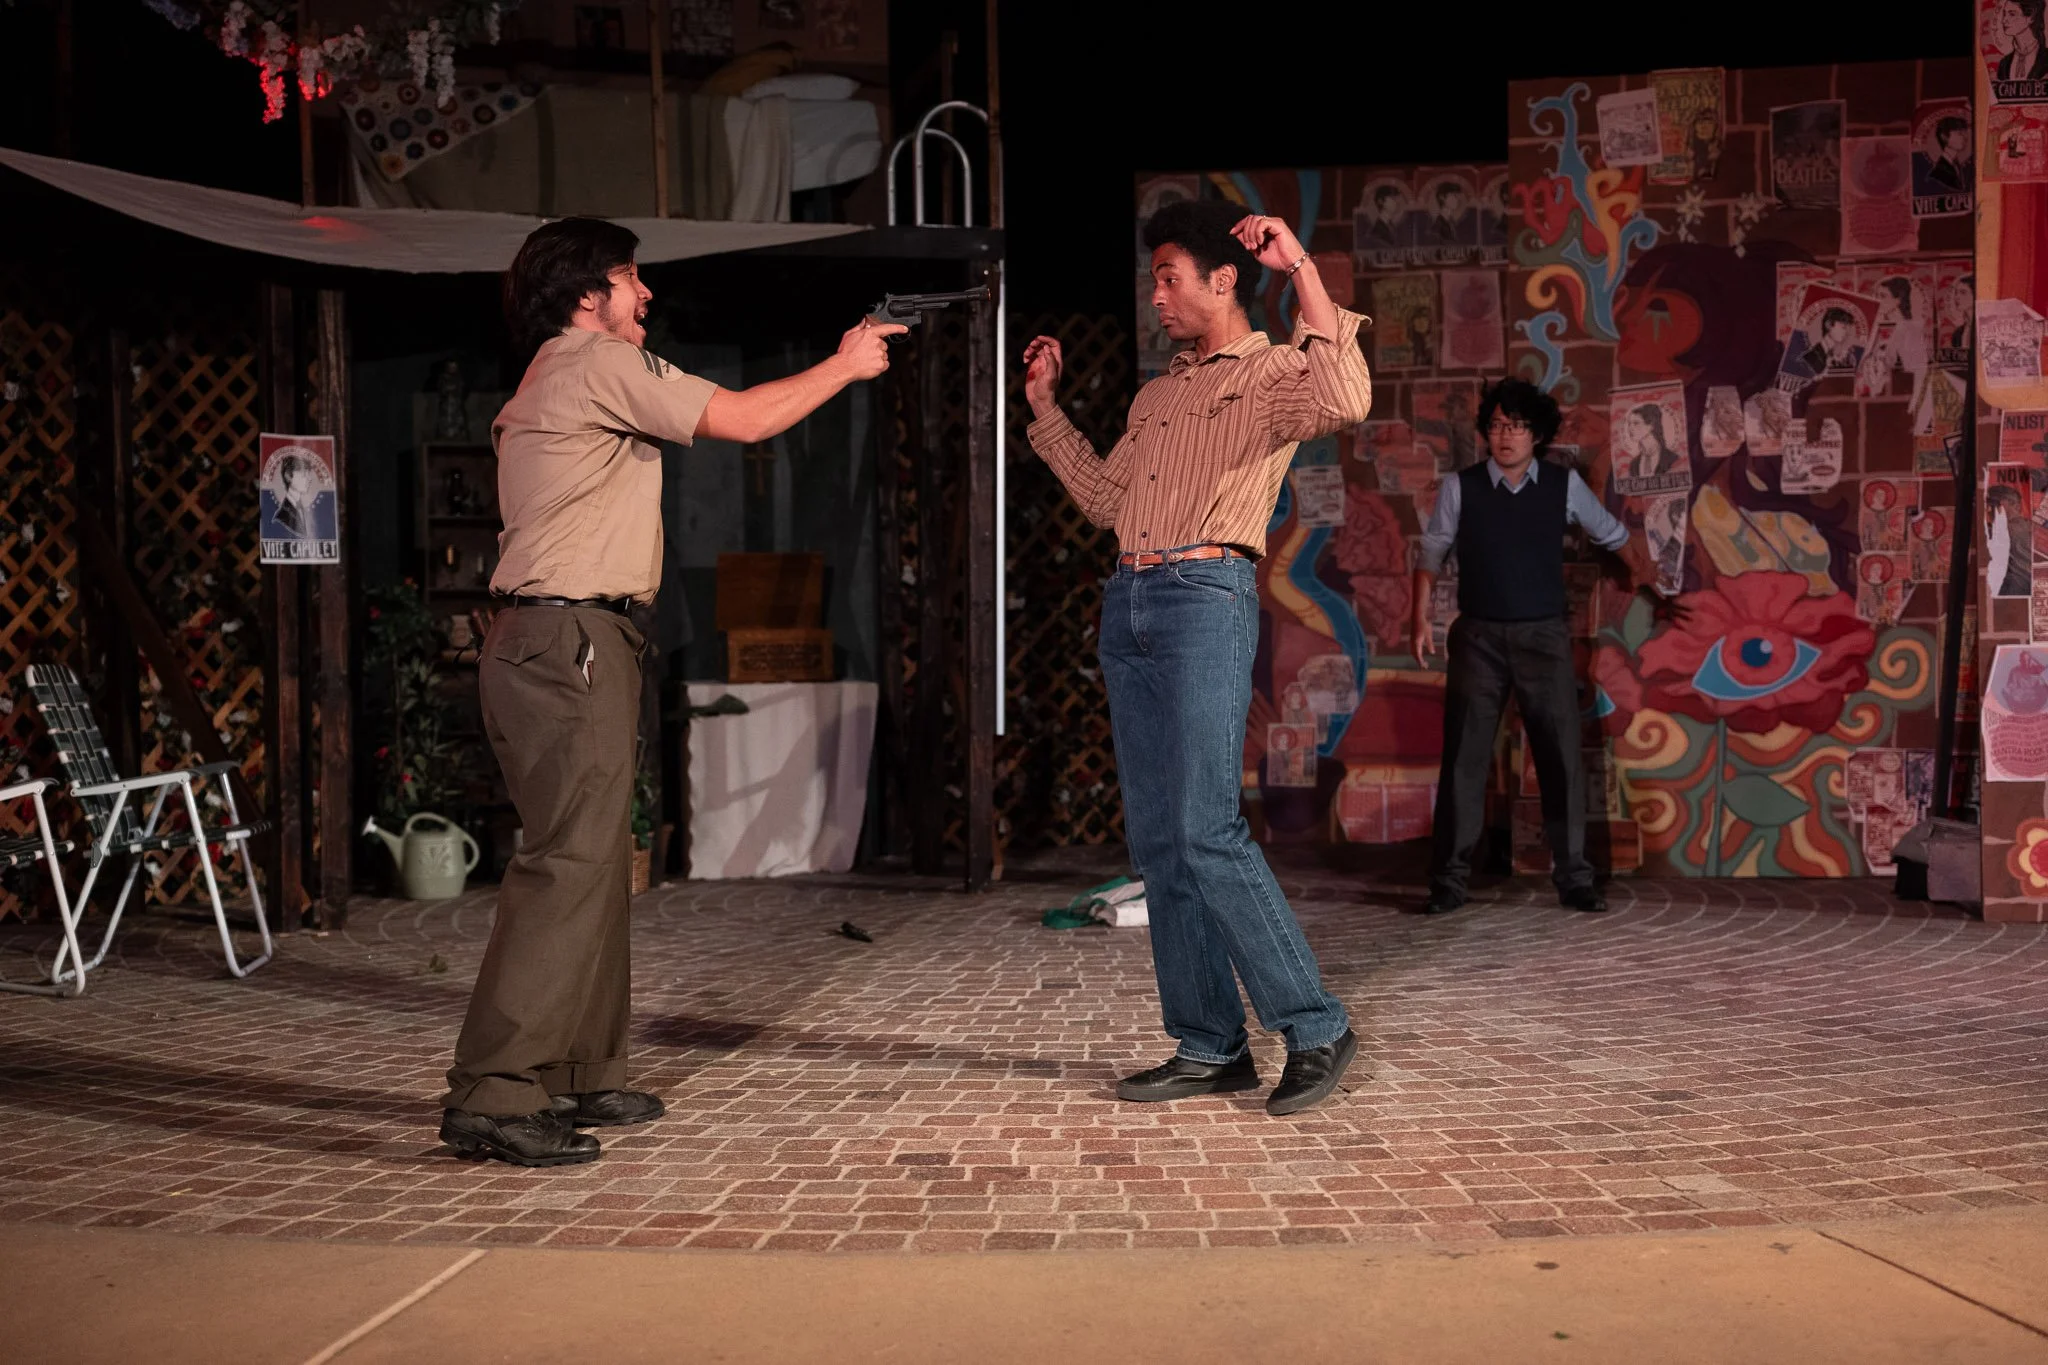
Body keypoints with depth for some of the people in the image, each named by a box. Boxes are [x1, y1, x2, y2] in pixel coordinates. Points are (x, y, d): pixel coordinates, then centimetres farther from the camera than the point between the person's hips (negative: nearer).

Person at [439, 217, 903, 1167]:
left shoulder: (552, 383, 24)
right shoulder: (601, 364, -7)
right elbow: (744, 420, -6)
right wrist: (844, 365, 7)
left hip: (553, 643, 11)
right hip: (569, 643, -11)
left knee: (596, 860, 13)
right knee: (568, 866, -12)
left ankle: (583, 1076, 21)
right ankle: (491, 1097, -12)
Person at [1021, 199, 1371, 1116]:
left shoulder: (1273, 372, 2)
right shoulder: (1157, 396, 25)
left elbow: (1346, 401, -20)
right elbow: (1104, 499, 31)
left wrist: (1303, 271, -16)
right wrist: (1046, 406, 31)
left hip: (1206, 599, -8)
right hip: (1129, 604, 8)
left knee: (1205, 833, -15)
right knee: (1155, 841, 4)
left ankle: (1315, 1027, -3)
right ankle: (1209, 1047, 10)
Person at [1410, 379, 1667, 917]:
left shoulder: (1564, 484, 1)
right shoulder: (1460, 486, -2)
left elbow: (1610, 532, 18)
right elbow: (1432, 553, 5)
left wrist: (1641, 570, 28)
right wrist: (1421, 618, -3)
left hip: (1544, 636, 1)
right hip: (1478, 636, -1)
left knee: (1561, 756, 0)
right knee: (1464, 757, -1)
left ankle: (1574, 877, 11)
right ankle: (1449, 881, 7)